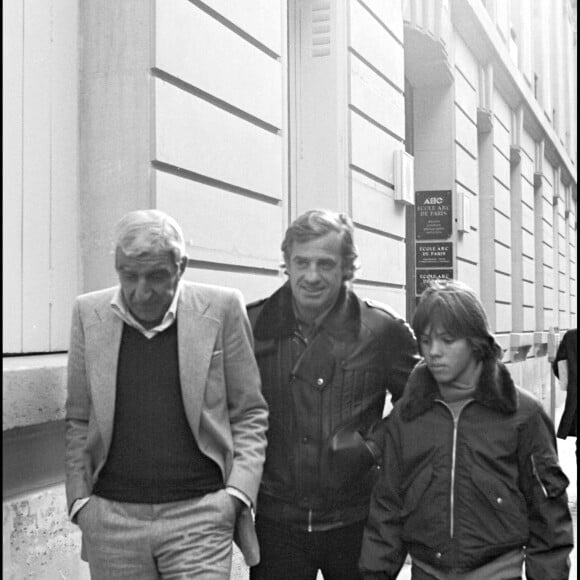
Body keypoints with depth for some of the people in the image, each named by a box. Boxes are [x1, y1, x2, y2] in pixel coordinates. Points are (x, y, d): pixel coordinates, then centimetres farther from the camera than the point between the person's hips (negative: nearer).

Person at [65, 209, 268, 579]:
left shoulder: (223, 309, -3)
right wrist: (79, 497, 1)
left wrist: (238, 491, -8)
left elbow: (250, 415, 2)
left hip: (199, 513, -2)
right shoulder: (89, 313, 3)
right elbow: (78, 420, 10)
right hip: (111, 517, 2)